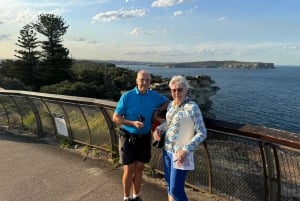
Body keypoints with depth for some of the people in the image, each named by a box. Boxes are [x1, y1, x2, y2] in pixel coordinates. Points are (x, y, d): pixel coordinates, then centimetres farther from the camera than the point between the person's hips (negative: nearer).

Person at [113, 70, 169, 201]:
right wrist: (133, 123, -24)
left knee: (139, 168, 14)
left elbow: (168, 102, 17)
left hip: (144, 138, 3)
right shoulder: (127, 96, -13)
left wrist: (157, 110, -1)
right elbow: (115, 118, -11)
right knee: (129, 170, 2)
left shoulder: (154, 96, -3)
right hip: (128, 137, -3)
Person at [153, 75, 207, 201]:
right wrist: (158, 129, 1)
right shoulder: (171, 105, 4)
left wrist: (186, 150, -26)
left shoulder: (192, 107, -19)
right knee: (169, 184, 20)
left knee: (176, 190, 1)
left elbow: (202, 133, -18)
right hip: (167, 149, 7)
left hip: (180, 152, -7)